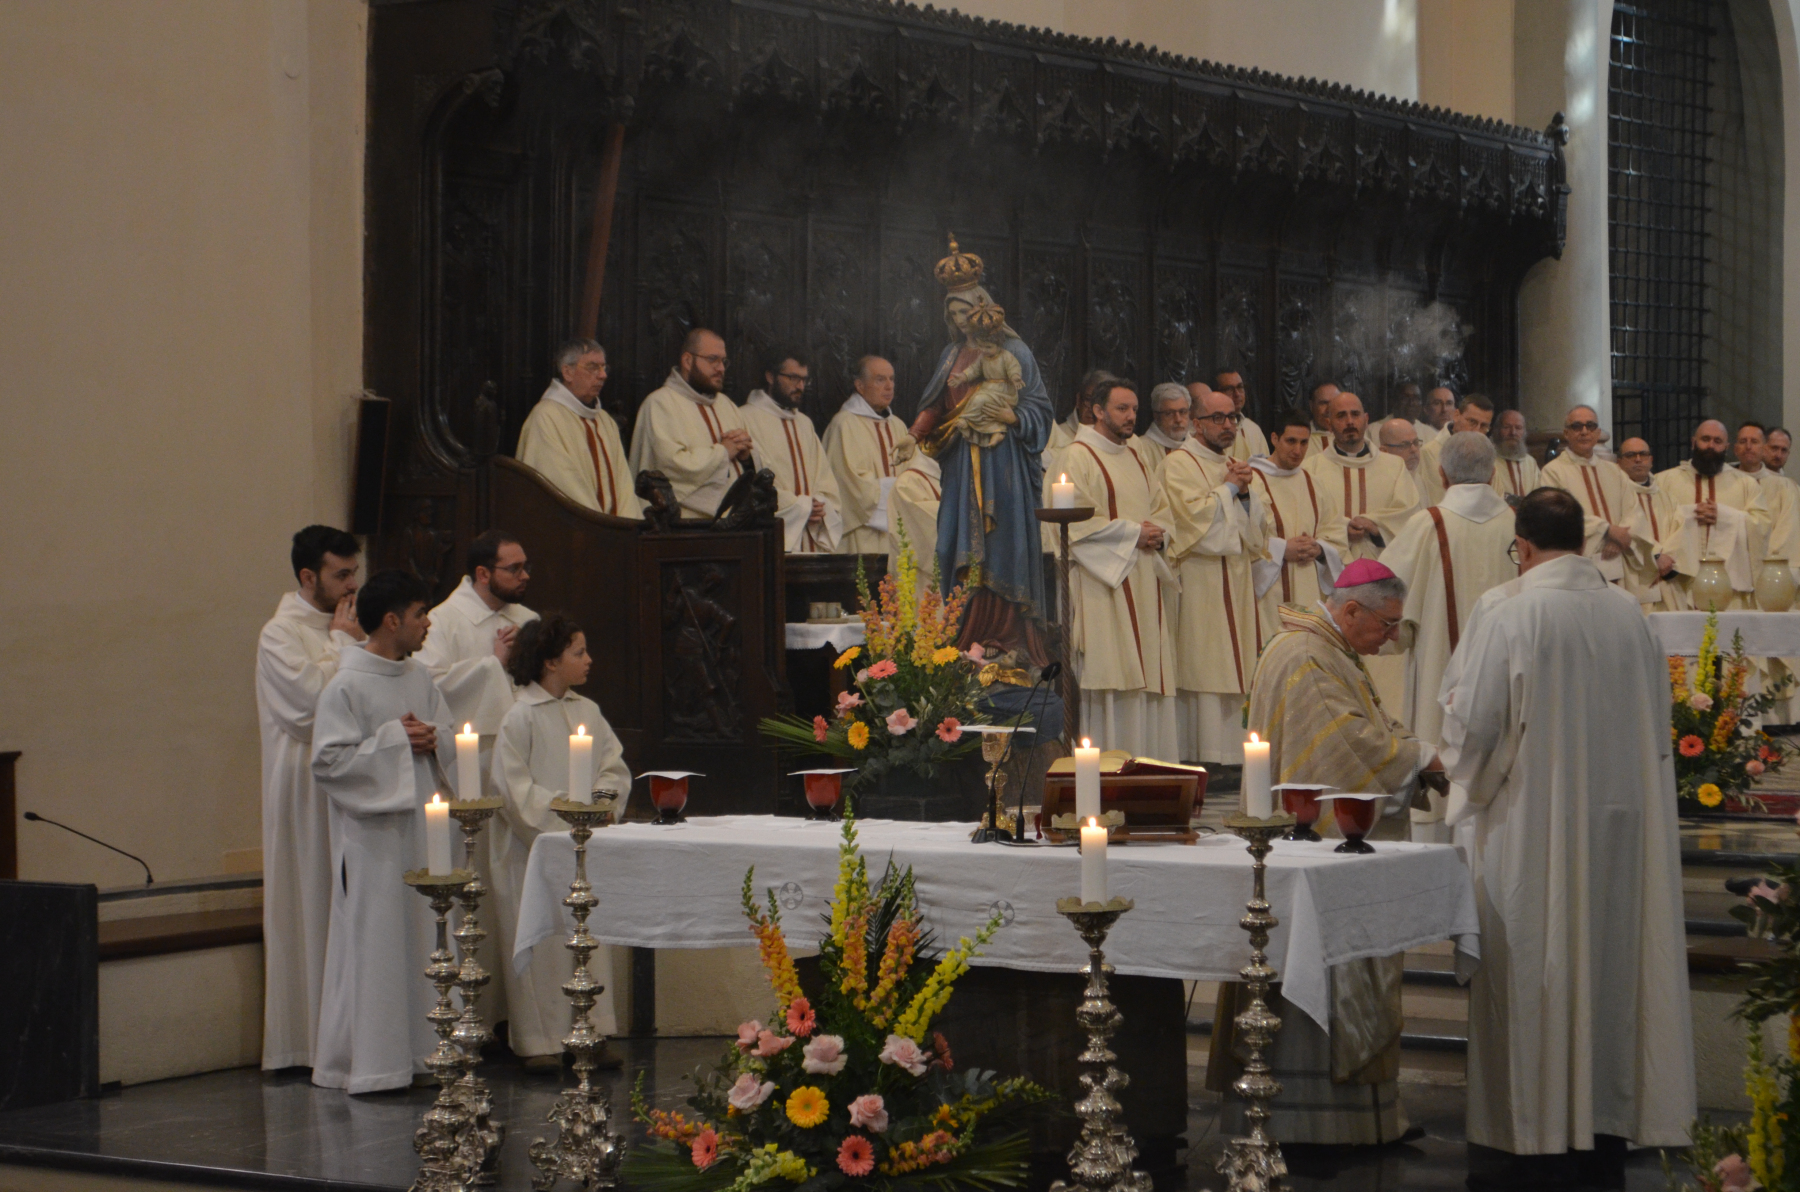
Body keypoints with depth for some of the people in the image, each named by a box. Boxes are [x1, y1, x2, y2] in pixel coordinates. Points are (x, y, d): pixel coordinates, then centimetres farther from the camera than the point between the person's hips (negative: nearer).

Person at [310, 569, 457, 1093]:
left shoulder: (420, 677, 9)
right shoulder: (345, 686, -12)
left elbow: (451, 734, 19)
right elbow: (328, 761, -16)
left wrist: (432, 739, -4)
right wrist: (393, 739, -17)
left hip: (421, 823, 7)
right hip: (372, 831, -7)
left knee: (425, 938, 10)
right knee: (373, 941, -3)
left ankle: (420, 1050, 19)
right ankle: (368, 1063, 5)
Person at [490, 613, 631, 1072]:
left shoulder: (587, 711, 9)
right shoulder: (520, 716, -10)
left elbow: (615, 768, 11)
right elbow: (513, 786, -13)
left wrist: (603, 801, -9)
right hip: (533, 846, -6)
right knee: (539, 943, -1)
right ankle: (537, 1041, 8)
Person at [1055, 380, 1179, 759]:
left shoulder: (1135, 459, 20)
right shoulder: (1078, 457, -5)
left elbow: (1162, 510, 24)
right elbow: (1076, 522, -14)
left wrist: (1158, 535, 0)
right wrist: (1133, 533, -14)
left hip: (1144, 582, 8)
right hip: (1103, 581, -8)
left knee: (1150, 671, 5)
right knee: (1111, 677, -11)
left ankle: (1151, 762, 8)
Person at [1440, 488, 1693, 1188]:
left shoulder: (1506, 612, -14)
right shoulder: (1628, 615, 2)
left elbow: (1474, 721, -12)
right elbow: (1656, 725, 11)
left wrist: (1469, 781, 7)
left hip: (1530, 827, -5)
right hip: (1618, 830, 5)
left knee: (1531, 973, 3)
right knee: (1606, 968, 12)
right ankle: (1604, 1135, 19)